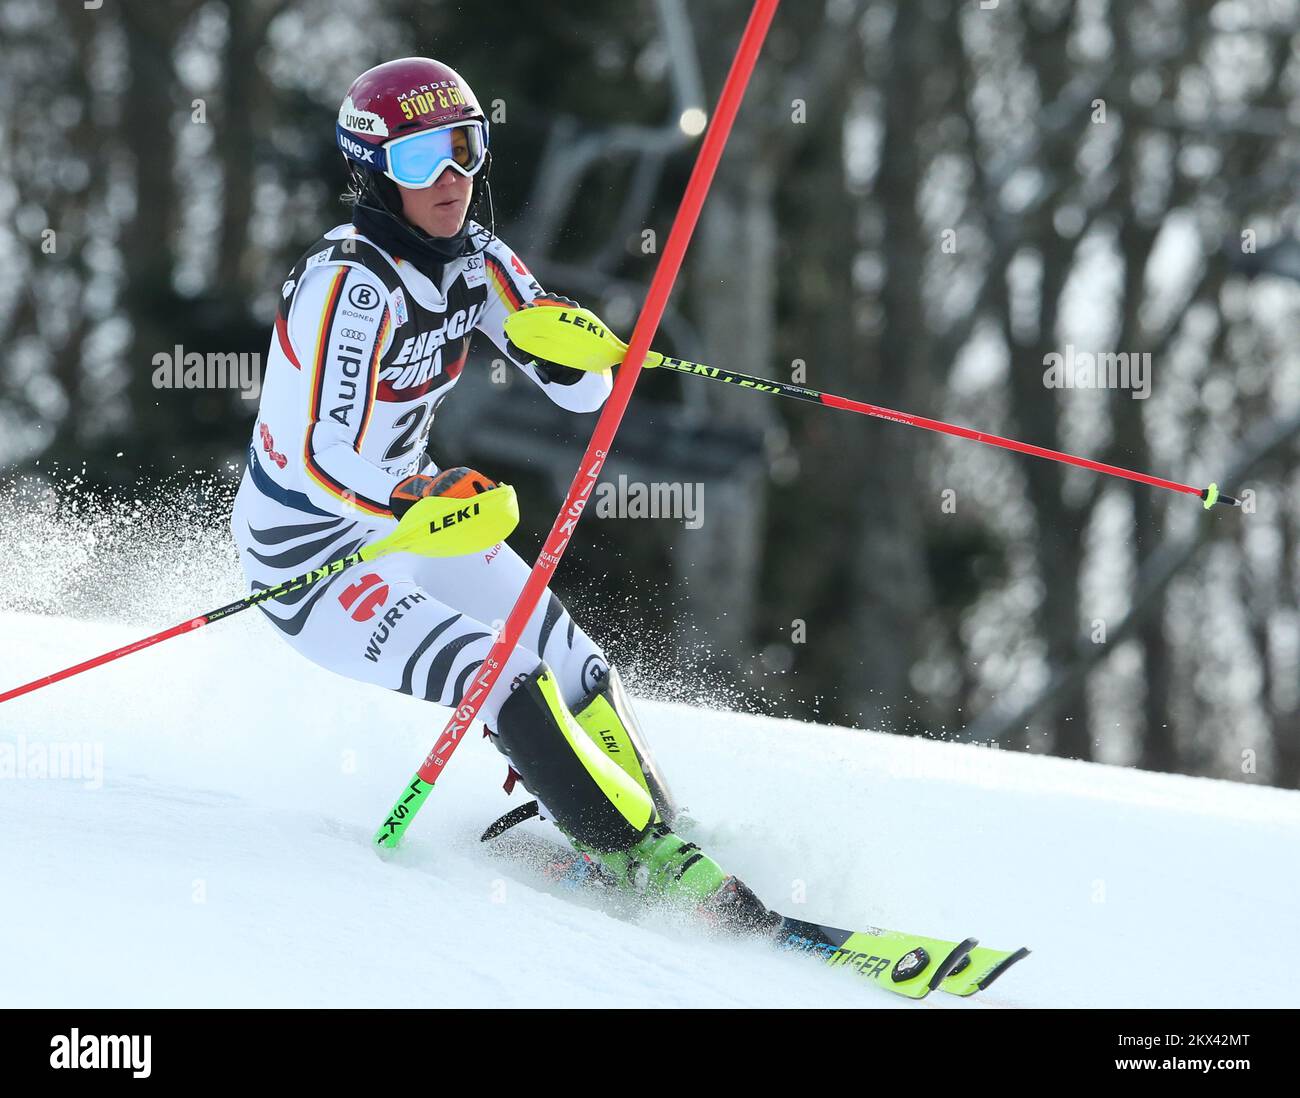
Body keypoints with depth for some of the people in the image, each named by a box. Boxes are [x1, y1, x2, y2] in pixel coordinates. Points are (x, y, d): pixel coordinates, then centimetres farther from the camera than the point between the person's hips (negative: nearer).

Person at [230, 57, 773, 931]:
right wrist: (419, 497, -50)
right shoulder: (350, 285, -27)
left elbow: (583, 390, -2)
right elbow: (318, 462, -32)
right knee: (504, 682, -22)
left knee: (573, 666, -1)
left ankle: (658, 840, 14)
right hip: (309, 551, -8)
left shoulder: (475, 259, -3)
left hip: (405, 510, 8)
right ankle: (653, 868, -19)